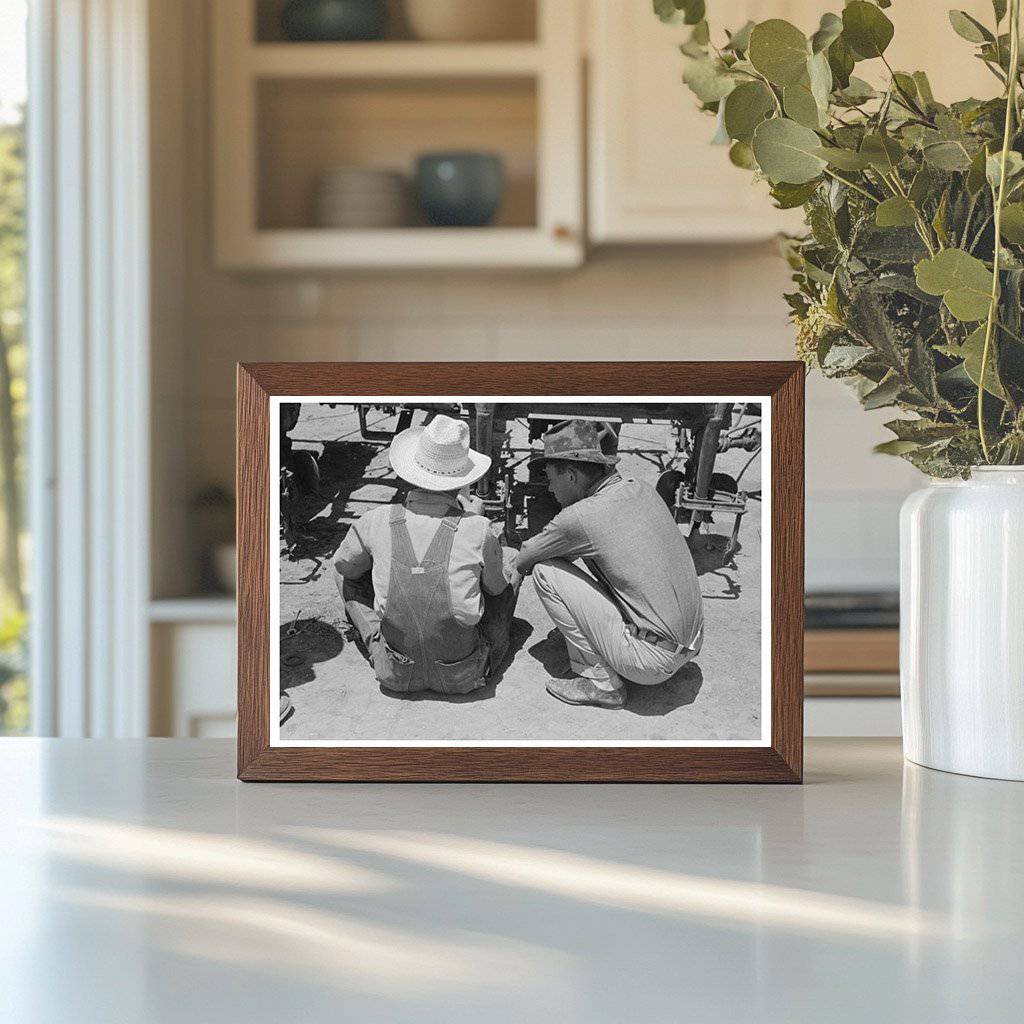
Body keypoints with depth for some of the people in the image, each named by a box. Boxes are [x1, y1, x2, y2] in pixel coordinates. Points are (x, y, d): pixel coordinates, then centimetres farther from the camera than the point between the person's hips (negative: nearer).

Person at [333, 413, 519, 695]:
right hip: (464, 676, -1)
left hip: (395, 675, 1)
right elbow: (497, 587, 3)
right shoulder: (477, 530, -18)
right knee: (513, 559, 17)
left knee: (344, 571, 20)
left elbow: (346, 566, 10)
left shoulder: (379, 522, -12)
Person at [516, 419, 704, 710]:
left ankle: (601, 682, 1)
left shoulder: (580, 517, -16)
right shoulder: (642, 490, 5)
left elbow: (521, 562, 0)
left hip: (652, 661, -8)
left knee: (545, 573, -4)